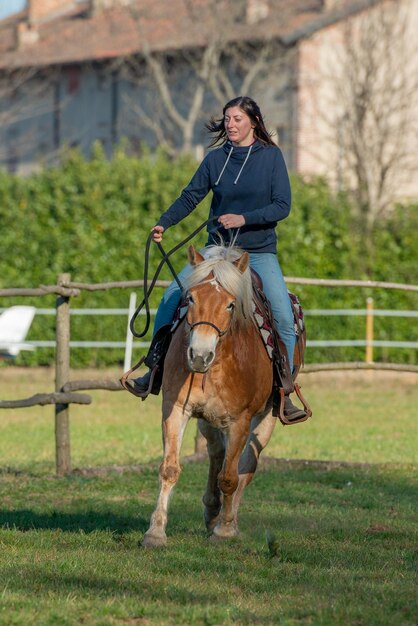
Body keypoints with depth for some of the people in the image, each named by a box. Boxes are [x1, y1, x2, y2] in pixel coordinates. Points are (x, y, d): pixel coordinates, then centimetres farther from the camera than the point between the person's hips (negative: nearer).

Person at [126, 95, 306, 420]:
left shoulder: (272, 156, -5)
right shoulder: (216, 159, 2)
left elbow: (283, 205, -10)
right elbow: (191, 196, 3)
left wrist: (245, 218, -22)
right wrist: (164, 223, -13)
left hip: (259, 253, -3)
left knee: (285, 318, -17)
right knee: (171, 298, -9)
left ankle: (284, 393, -5)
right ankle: (155, 371, 5)